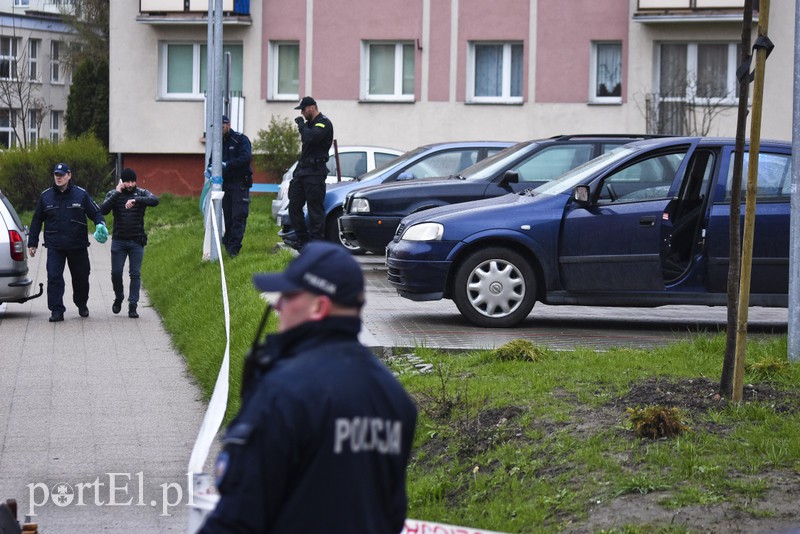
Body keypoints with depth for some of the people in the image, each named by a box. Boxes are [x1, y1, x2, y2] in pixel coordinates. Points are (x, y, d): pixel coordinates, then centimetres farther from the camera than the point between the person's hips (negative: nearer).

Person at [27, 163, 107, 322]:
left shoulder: (81, 194, -1)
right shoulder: (45, 196, 4)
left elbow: (95, 213, 4)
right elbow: (36, 221, 12)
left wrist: (100, 225, -18)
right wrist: (32, 243, 10)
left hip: (78, 246, 0)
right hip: (54, 247, 0)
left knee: (81, 277, 12)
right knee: (54, 278, -10)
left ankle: (82, 305, 34)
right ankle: (56, 310, -7)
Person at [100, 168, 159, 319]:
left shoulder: (141, 193, 0)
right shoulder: (113, 194, 2)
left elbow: (155, 201, -21)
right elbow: (103, 210, -14)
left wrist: (136, 200, -34)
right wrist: (117, 193, -19)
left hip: (136, 241, 0)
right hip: (119, 240, 1)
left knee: (135, 274, -2)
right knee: (116, 272, 0)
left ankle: (133, 306, 1)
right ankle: (119, 298, 25)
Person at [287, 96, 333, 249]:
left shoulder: (324, 123, -8)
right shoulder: (310, 123, 22)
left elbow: (311, 137, -26)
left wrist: (301, 125, -11)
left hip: (315, 172, -10)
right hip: (303, 170, 10)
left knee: (315, 208, -8)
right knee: (294, 205, 7)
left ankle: (316, 241, -6)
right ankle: (301, 238, 13)